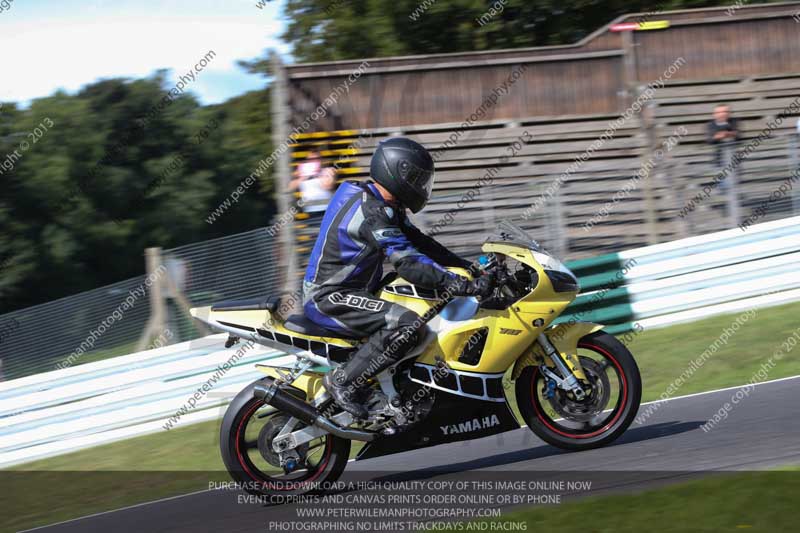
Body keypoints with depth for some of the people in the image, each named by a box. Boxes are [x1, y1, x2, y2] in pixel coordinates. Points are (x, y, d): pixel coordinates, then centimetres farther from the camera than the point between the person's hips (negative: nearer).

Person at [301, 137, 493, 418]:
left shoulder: (382, 205, 11)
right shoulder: (371, 212, -22)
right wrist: (465, 285, -31)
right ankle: (344, 382, -19)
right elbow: (408, 263, -29)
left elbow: (416, 241, 15)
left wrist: (468, 266, 7)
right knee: (408, 324, -28)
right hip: (329, 298, -11)